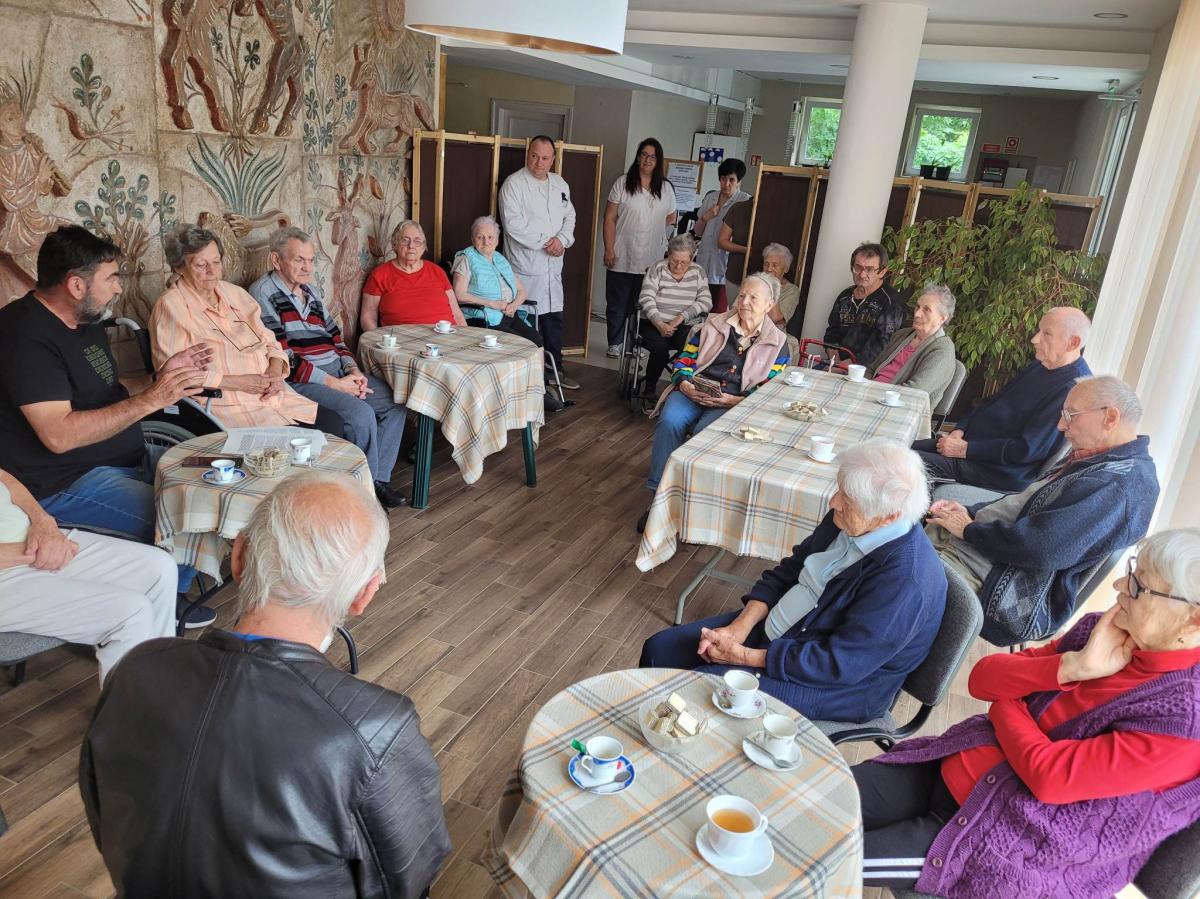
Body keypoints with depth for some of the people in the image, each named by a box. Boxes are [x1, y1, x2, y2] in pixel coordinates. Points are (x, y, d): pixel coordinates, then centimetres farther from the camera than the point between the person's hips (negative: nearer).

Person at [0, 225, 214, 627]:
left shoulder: (85, 322, 11)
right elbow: (58, 434, -29)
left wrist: (162, 375, -1)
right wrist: (151, 399, -29)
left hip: (126, 459, 11)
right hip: (66, 485, -10)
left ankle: (171, 597, 22)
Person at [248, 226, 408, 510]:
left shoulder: (311, 291, 19)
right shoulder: (263, 294, -8)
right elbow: (281, 357, -16)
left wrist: (353, 369, 0)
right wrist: (333, 383, -18)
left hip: (338, 371, 8)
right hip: (300, 381, -8)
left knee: (394, 403, -5)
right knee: (361, 414, -28)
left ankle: (378, 479, 2)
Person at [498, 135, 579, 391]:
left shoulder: (561, 184, 16)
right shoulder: (514, 183, -5)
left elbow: (569, 217, 16)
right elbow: (514, 223, -15)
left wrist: (562, 240, -5)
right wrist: (546, 241, -14)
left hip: (553, 265, 6)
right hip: (525, 265, -6)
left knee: (554, 318, 11)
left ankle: (555, 369, 21)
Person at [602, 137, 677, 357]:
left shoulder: (666, 188, 7)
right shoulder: (623, 183, -2)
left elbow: (671, 217, 19)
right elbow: (609, 218, -4)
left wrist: (651, 225, 4)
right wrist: (609, 249, -10)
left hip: (651, 260, 2)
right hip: (622, 258, -2)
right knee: (616, 304, 7)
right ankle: (615, 343, 19)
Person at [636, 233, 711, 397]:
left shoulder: (698, 272, 9)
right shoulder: (657, 268, 2)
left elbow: (705, 301, -1)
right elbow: (646, 299, -8)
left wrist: (681, 317, -14)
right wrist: (660, 324, -21)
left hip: (684, 326, 1)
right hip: (654, 323, -1)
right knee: (660, 347, -32)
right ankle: (649, 388, -10)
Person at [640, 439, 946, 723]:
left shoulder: (905, 578, -31)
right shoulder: (847, 520, -7)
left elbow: (840, 663, -27)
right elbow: (789, 570, 5)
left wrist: (746, 657, -21)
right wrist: (739, 626, -8)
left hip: (837, 684, -8)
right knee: (659, 649, 2)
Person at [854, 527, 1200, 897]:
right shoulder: (1102, 629, -2)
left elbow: (1049, 775, -24)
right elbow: (983, 678, -2)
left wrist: (1005, 702, -6)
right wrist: (1074, 665, -17)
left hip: (1012, 845, -6)